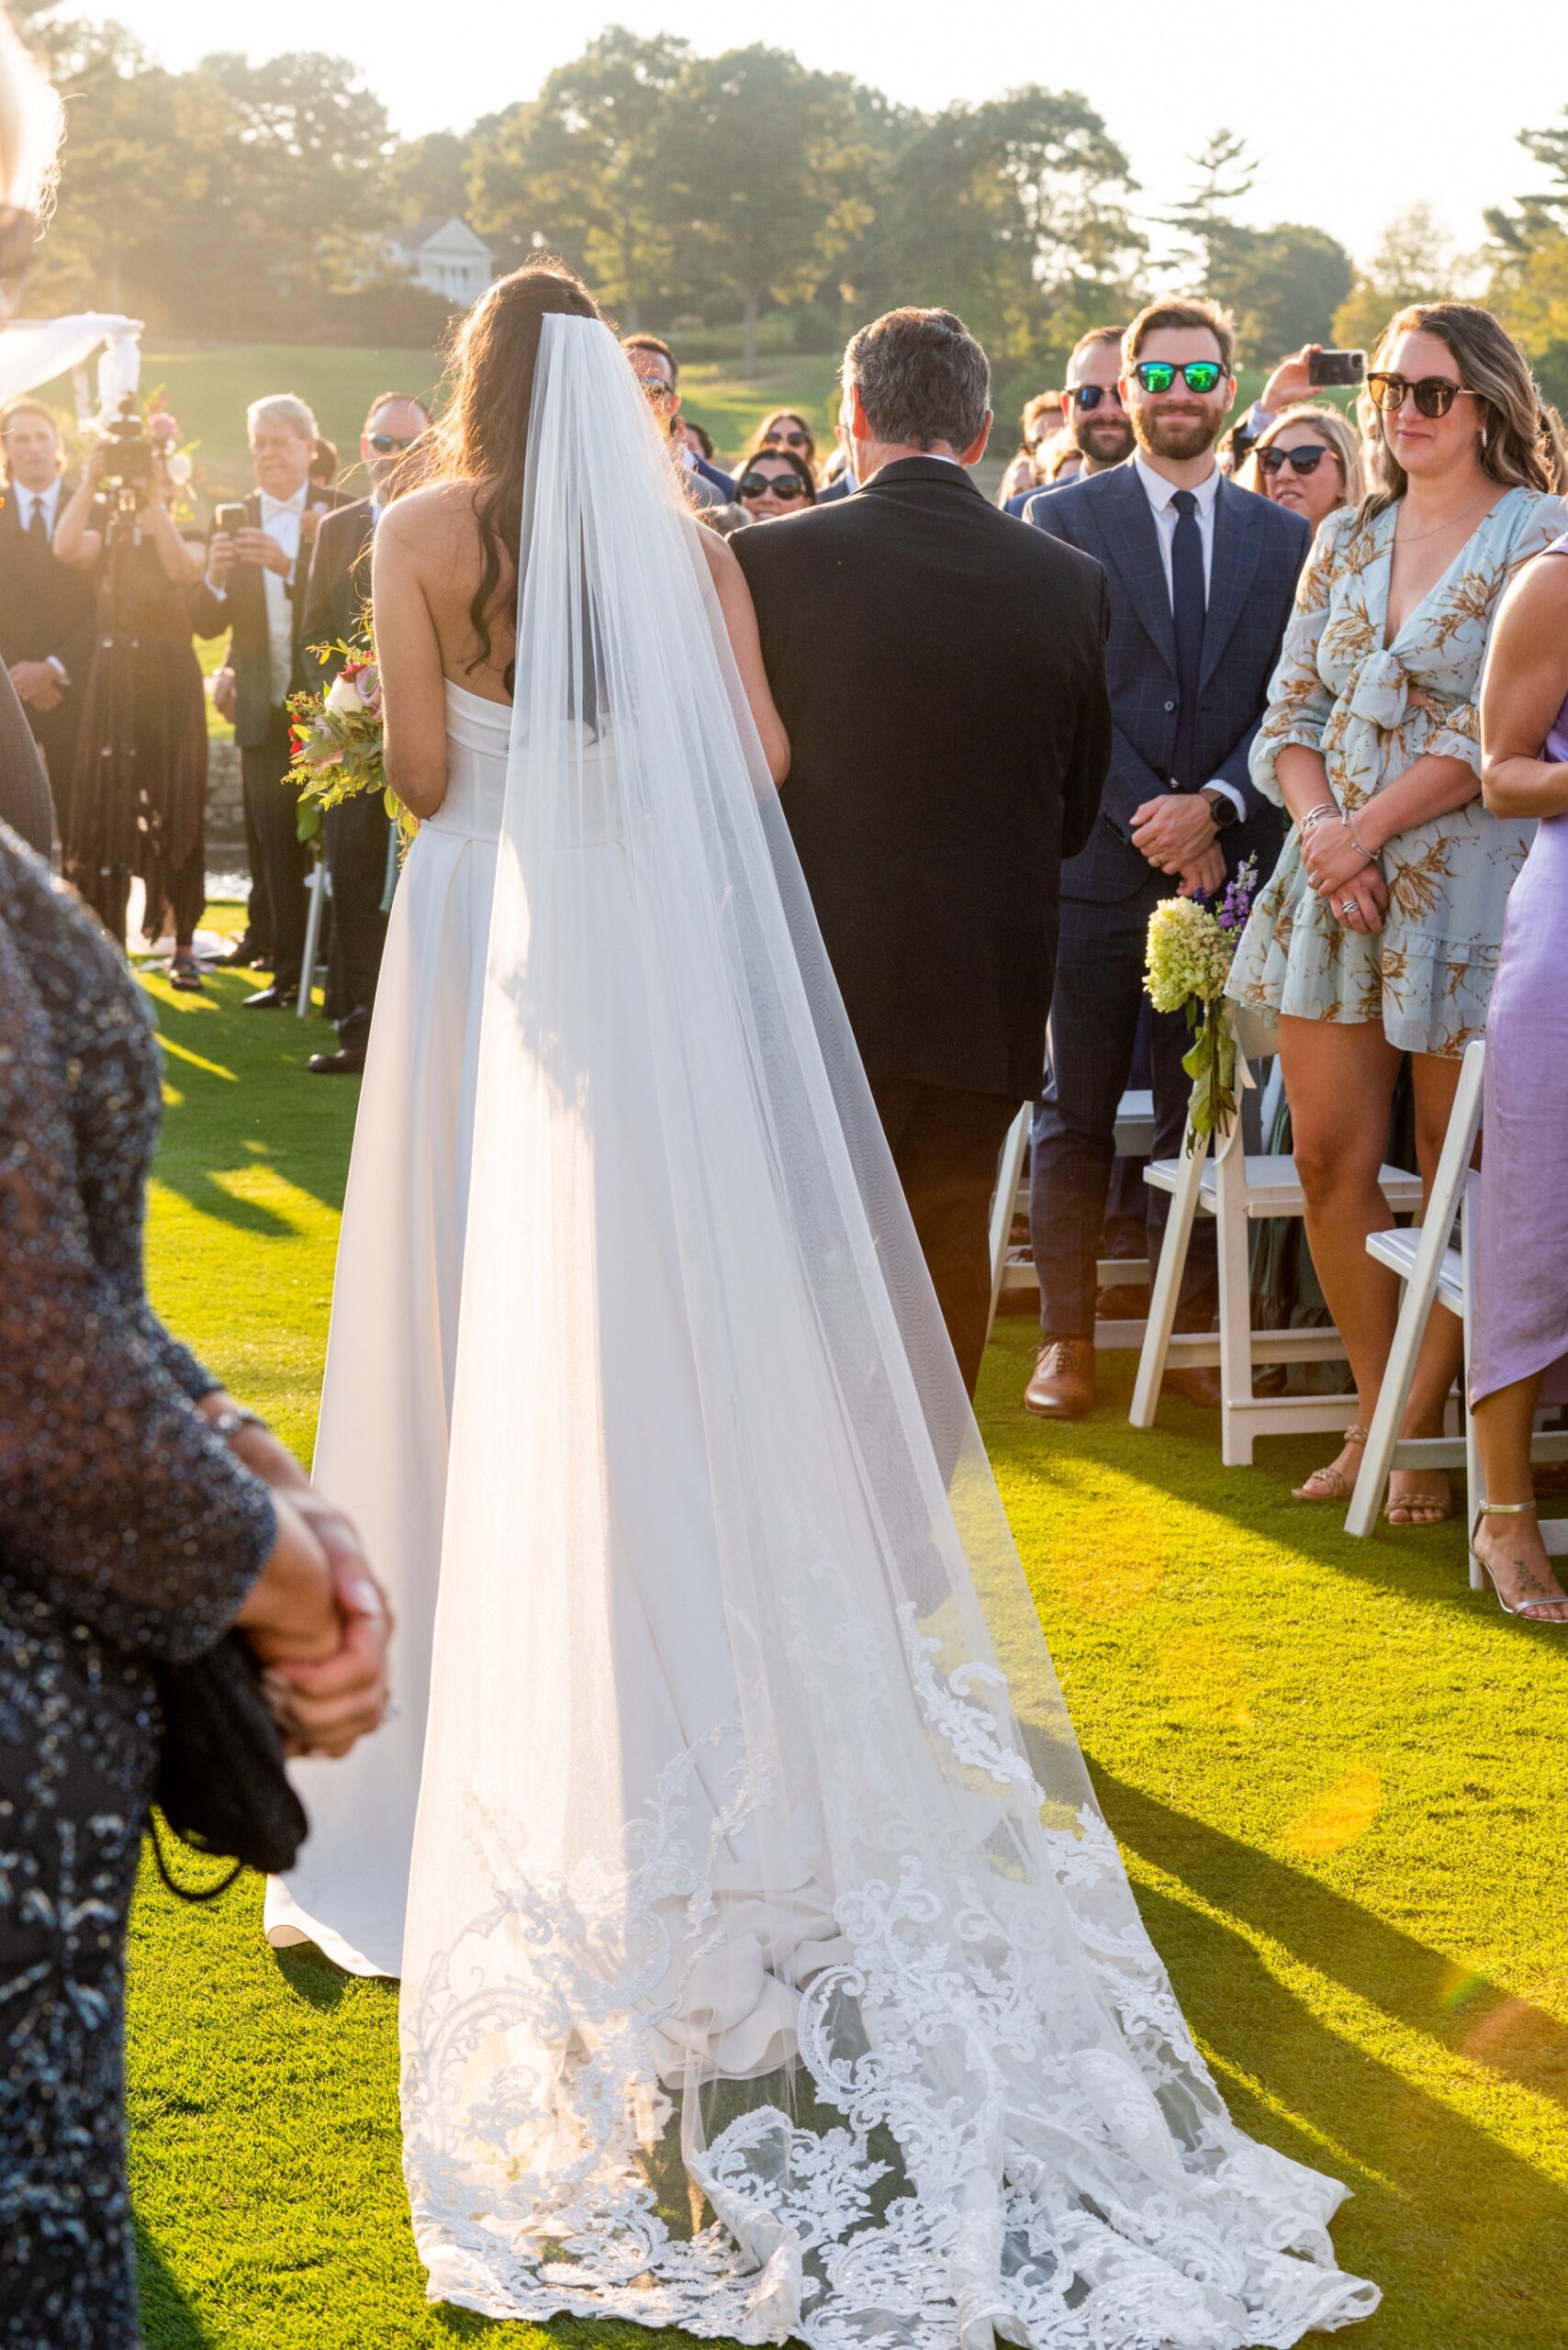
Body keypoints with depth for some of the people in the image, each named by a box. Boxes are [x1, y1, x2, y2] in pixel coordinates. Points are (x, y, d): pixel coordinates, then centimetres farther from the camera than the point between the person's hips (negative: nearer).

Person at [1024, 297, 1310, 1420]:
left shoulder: (1282, 536, 10)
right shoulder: (1063, 520, 3)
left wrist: (1214, 807, -12)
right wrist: (1151, 819, -13)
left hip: (1227, 860, 2)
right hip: (1097, 858, -2)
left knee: (1203, 1109, 6)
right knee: (1077, 1109, 4)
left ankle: (1192, 1329, 16)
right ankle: (1067, 1336, 13)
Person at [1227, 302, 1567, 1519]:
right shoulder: (1345, 539, 14)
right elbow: (1292, 711, 11)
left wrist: (1367, 829, -14)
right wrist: (1322, 826, -7)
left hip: (1465, 879, -5)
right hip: (1331, 873, 5)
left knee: (1458, 1168, 0)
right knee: (1331, 1156, 3)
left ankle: (1423, 1428, 11)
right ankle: (1374, 1412, 16)